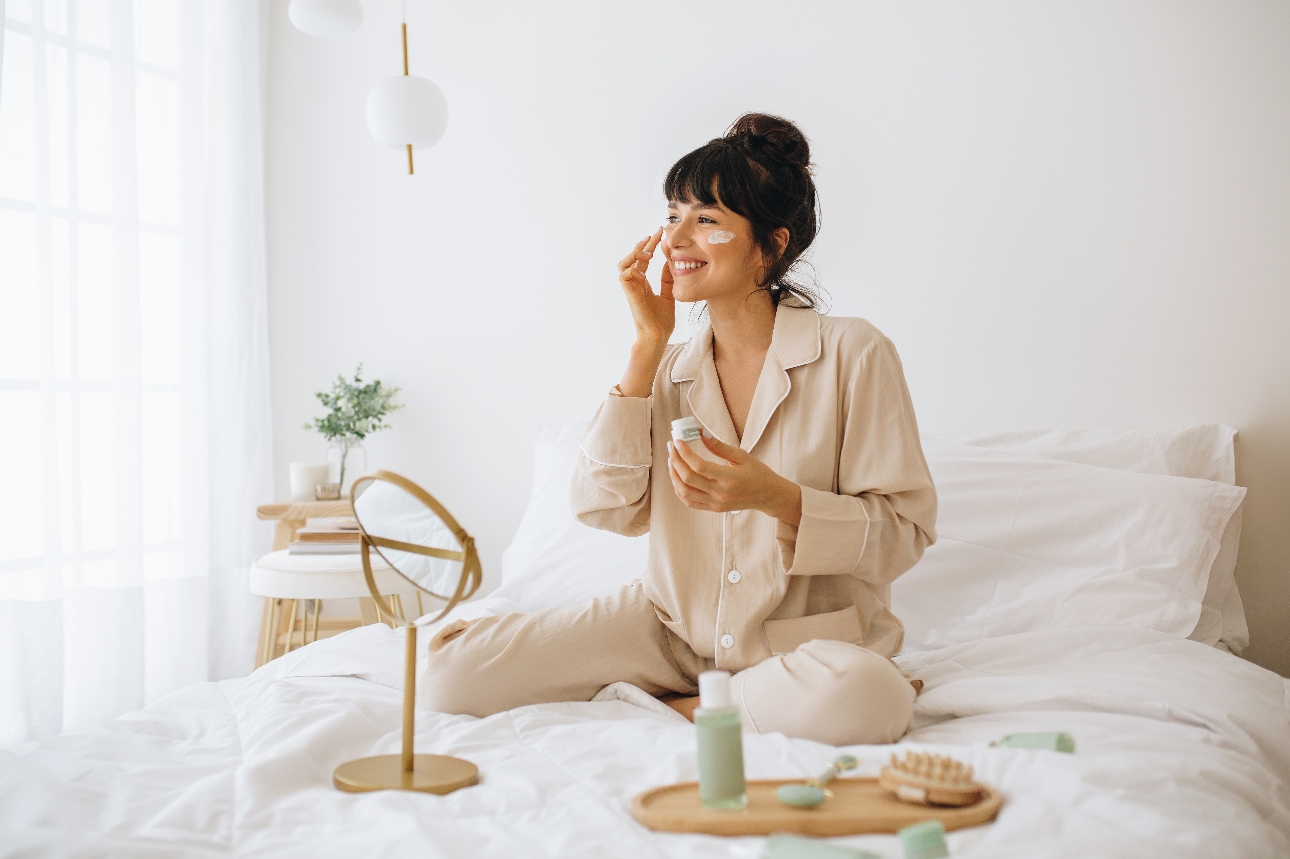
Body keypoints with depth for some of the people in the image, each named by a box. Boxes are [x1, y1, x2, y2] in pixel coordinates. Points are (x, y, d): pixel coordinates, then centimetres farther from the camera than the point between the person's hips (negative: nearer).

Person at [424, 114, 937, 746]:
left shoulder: (853, 354, -9)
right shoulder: (670, 367, 5)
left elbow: (903, 533, -9)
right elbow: (607, 508, -8)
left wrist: (776, 497, -26)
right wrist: (648, 345, -8)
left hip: (810, 639, -2)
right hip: (673, 631, 3)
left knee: (865, 699, -39)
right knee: (453, 673, -12)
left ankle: (664, 708, -9)